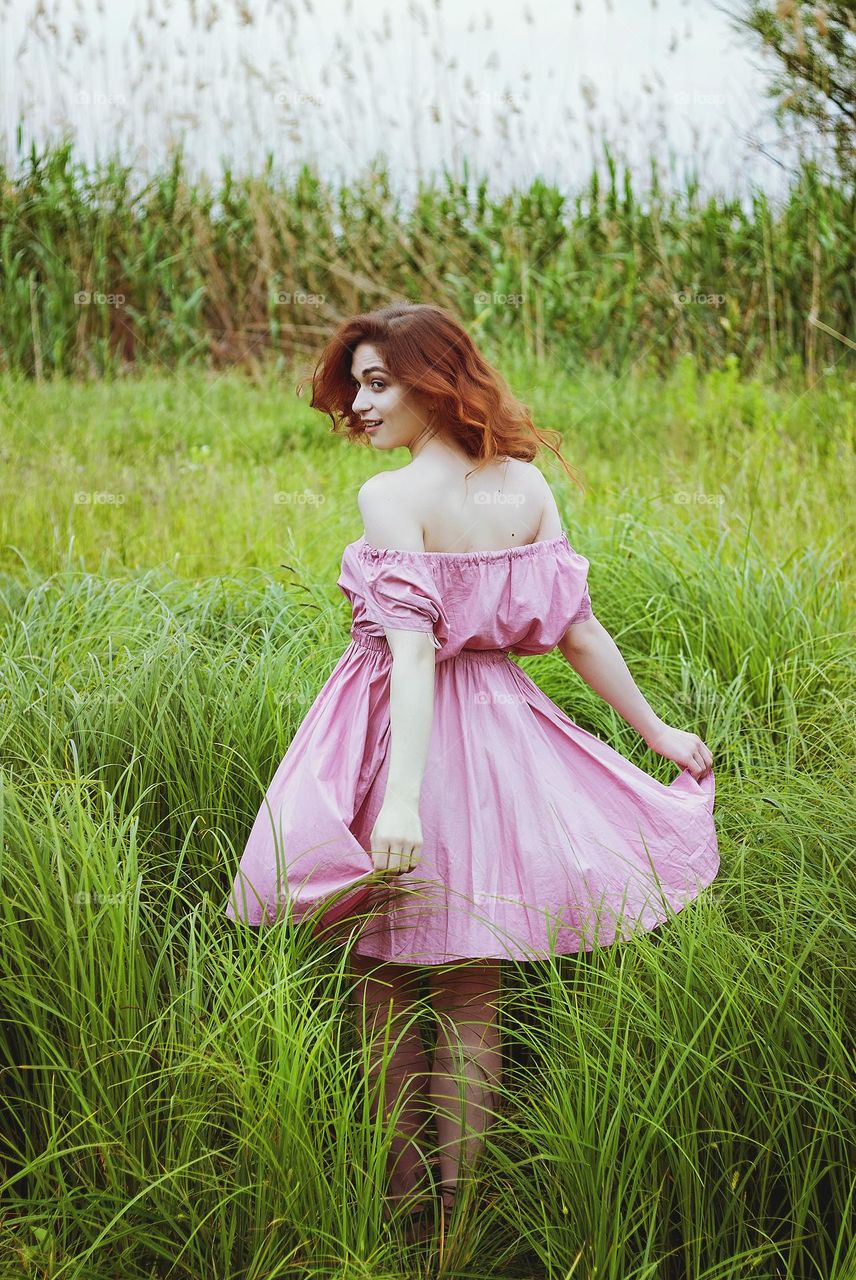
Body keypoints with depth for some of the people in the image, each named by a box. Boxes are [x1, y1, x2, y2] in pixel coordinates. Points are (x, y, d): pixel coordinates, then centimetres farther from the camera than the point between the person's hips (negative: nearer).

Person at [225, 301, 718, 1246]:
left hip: (399, 728, -5)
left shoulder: (390, 498, -16)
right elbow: (578, 629, 2)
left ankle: (402, 1211, 20)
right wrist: (656, 731, 12)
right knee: (472, 996, 14)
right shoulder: (526, 485, 0)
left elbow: (413, 650, -26)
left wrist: (402, 798, -31)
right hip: (496, 733, 5)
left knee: (388, 986, 11)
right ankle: (460, 1207, 21)